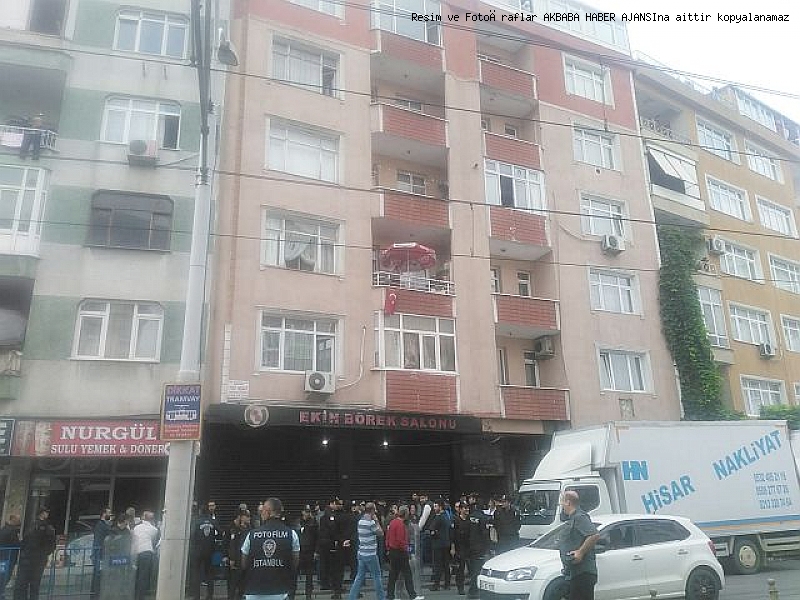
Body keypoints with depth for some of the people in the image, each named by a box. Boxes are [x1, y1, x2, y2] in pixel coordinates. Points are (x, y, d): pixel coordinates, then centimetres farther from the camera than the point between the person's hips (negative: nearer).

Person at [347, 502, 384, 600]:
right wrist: (376, 521, -4)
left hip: (361, 553, 7)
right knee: (377, 576, 6)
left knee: (360, 576, 11)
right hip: (370, 554, -7)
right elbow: (381, 533, -8)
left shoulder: (360, 521, 7)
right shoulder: (371, 522, -18)